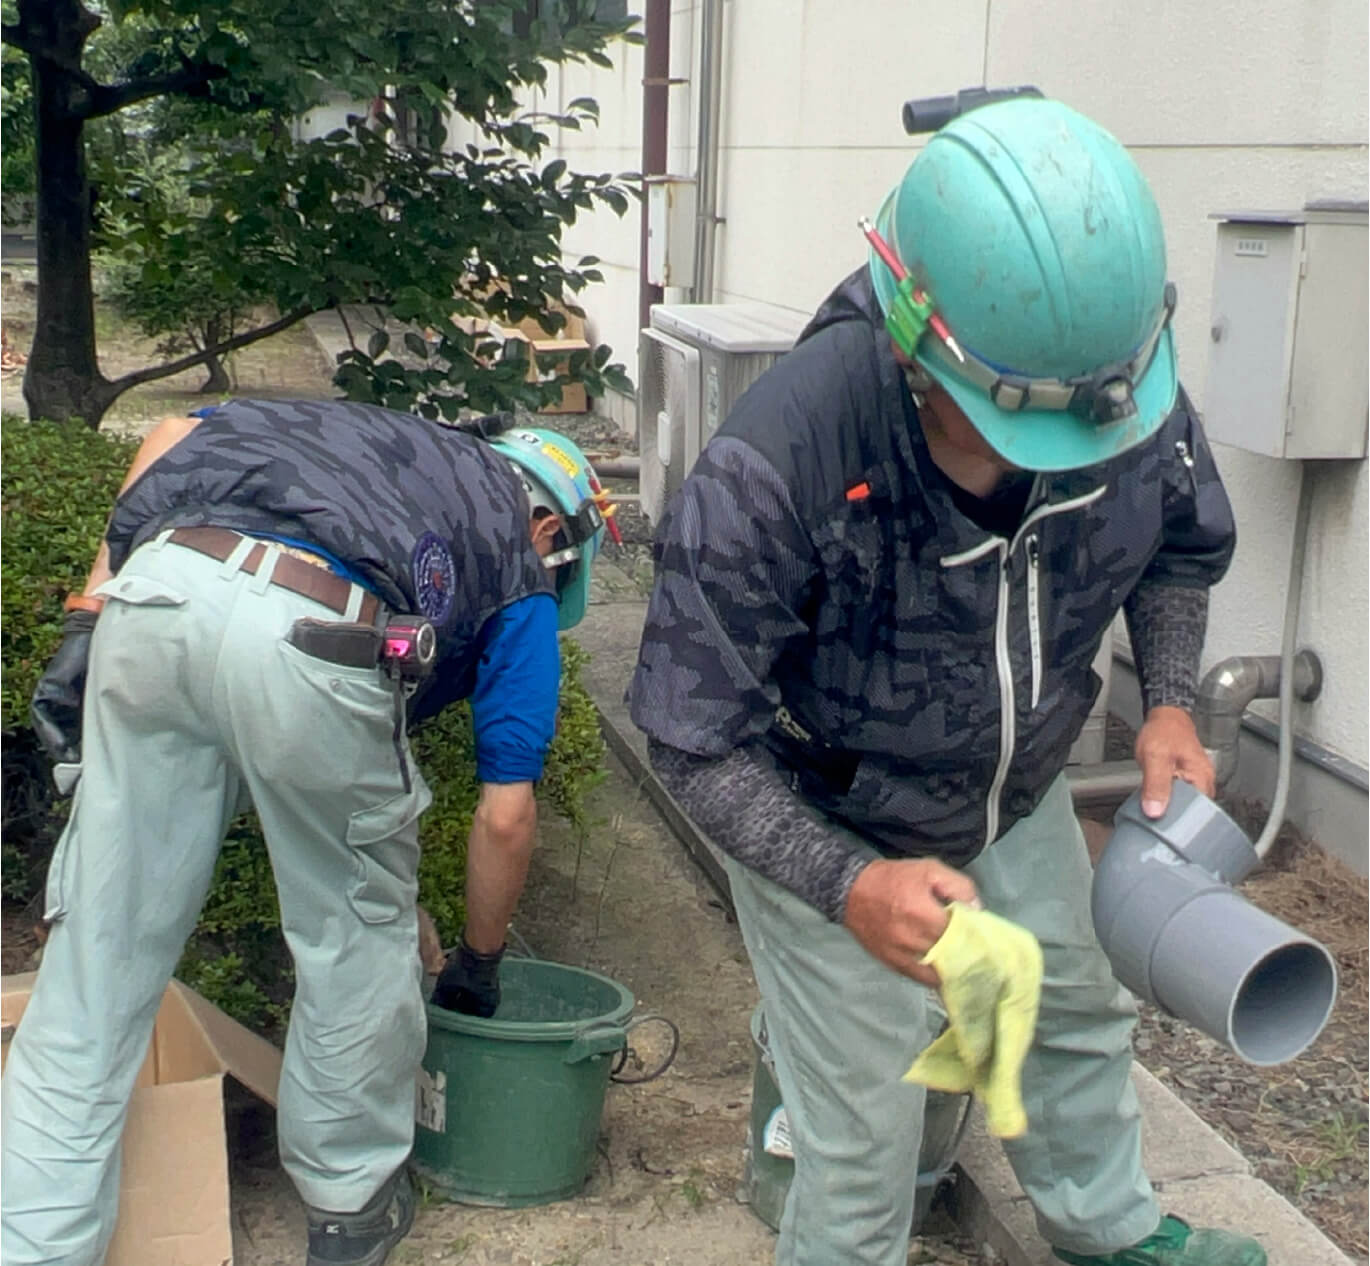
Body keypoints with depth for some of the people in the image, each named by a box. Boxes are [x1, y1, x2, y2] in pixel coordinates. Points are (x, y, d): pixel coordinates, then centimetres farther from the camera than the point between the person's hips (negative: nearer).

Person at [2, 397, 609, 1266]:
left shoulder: (375, 435, 37)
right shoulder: (523, 574, 25)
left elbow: (174, 436, 22)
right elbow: (505, 818, 21)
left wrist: (90, 621, 18)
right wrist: (479, 965, 36)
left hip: (154, 584, 4)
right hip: (307, 640, -4)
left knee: (103, 945, 12)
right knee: (357, 931, 20)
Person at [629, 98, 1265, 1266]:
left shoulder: (1134, 393, -23)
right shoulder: (779, 463, -38)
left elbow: (1183, 544, 1)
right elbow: (694, 736, -30)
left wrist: (1169, 701, -13)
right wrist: (850, 886, -42)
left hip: (1017, 797, 6)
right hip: (823, 835, -5)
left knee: (1077, 1011, 26)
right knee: (865, 1135, 2)